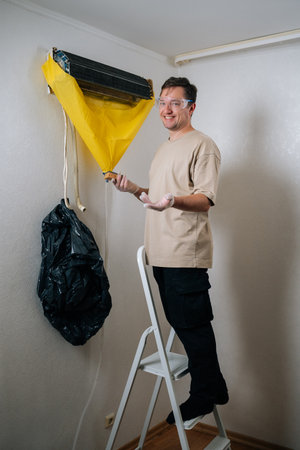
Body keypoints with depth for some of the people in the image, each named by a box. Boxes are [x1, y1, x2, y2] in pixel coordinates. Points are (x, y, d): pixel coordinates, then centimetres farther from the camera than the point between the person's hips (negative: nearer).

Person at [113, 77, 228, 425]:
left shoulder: (202, 145, -5)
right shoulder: (163, 149, 23)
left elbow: (204, 200, -16)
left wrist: (173, 200, -34)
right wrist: (134, 190, 11)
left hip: (186, 252, -9)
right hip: (162, 252, 9)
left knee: (192, 324, -2)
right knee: (180, 322, 14)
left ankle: (203, 395, 15)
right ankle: (214, 386, 29)